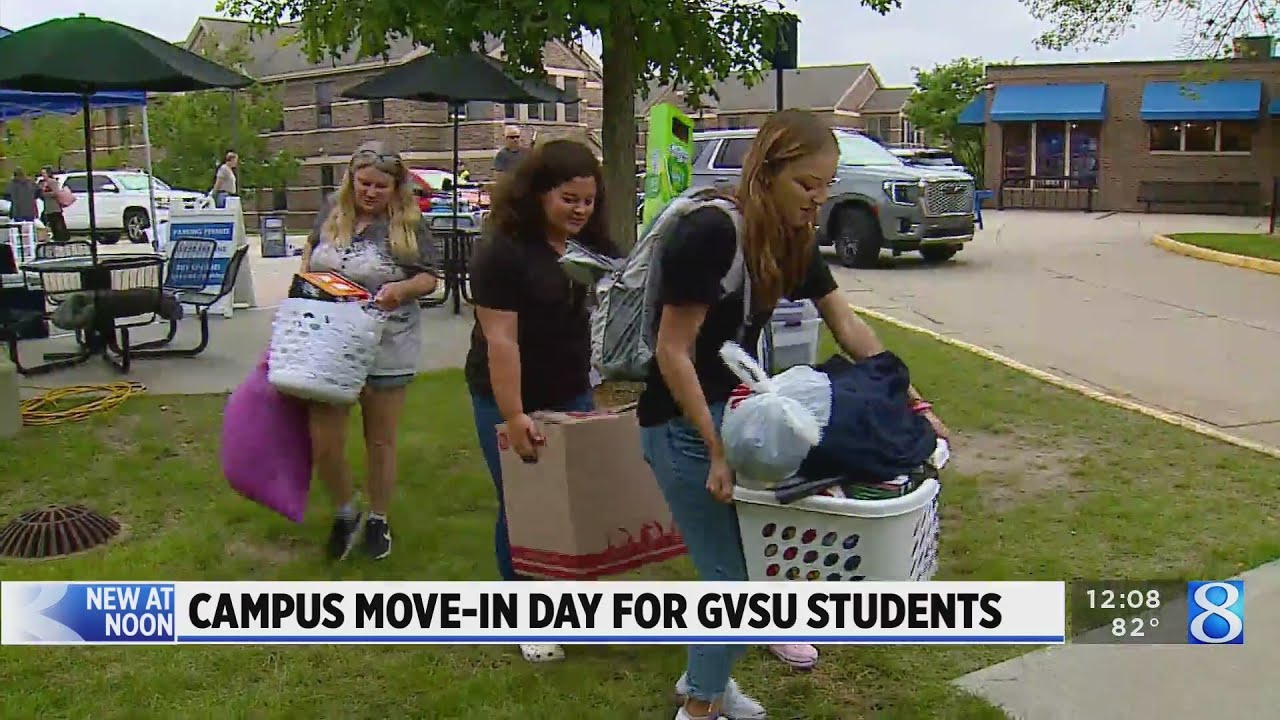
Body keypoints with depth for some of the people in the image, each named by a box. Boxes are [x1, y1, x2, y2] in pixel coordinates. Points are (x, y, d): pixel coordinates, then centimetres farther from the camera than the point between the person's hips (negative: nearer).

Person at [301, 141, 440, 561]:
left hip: (386, 350, -2)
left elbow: (429, 279, -4)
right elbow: (310, 251, 22)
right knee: (323, 441, -3)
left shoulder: (409, 225, -7)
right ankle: (344, 512, 24)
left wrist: (403, 288, -24)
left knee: (380, 440, 12)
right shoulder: (332, 212, 3)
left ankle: (378, 520, 32)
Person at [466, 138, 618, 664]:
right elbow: (500, 339, -22)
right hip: (508, 397, -5)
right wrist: (513, 417, -26)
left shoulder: (594, 246, 1)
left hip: (571, 395, 6)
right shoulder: (502, 250, -19)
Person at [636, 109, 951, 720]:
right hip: (682, 423, -8)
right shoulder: (710, 233, -24)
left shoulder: (793, 240, 0)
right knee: (732, 575, -1)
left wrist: (913, 405, 2)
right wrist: (716, 452, -22)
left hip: (733, 408, 8)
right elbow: (673, 353, -22)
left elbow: (851, 331, 5)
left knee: (747, 561, 13)